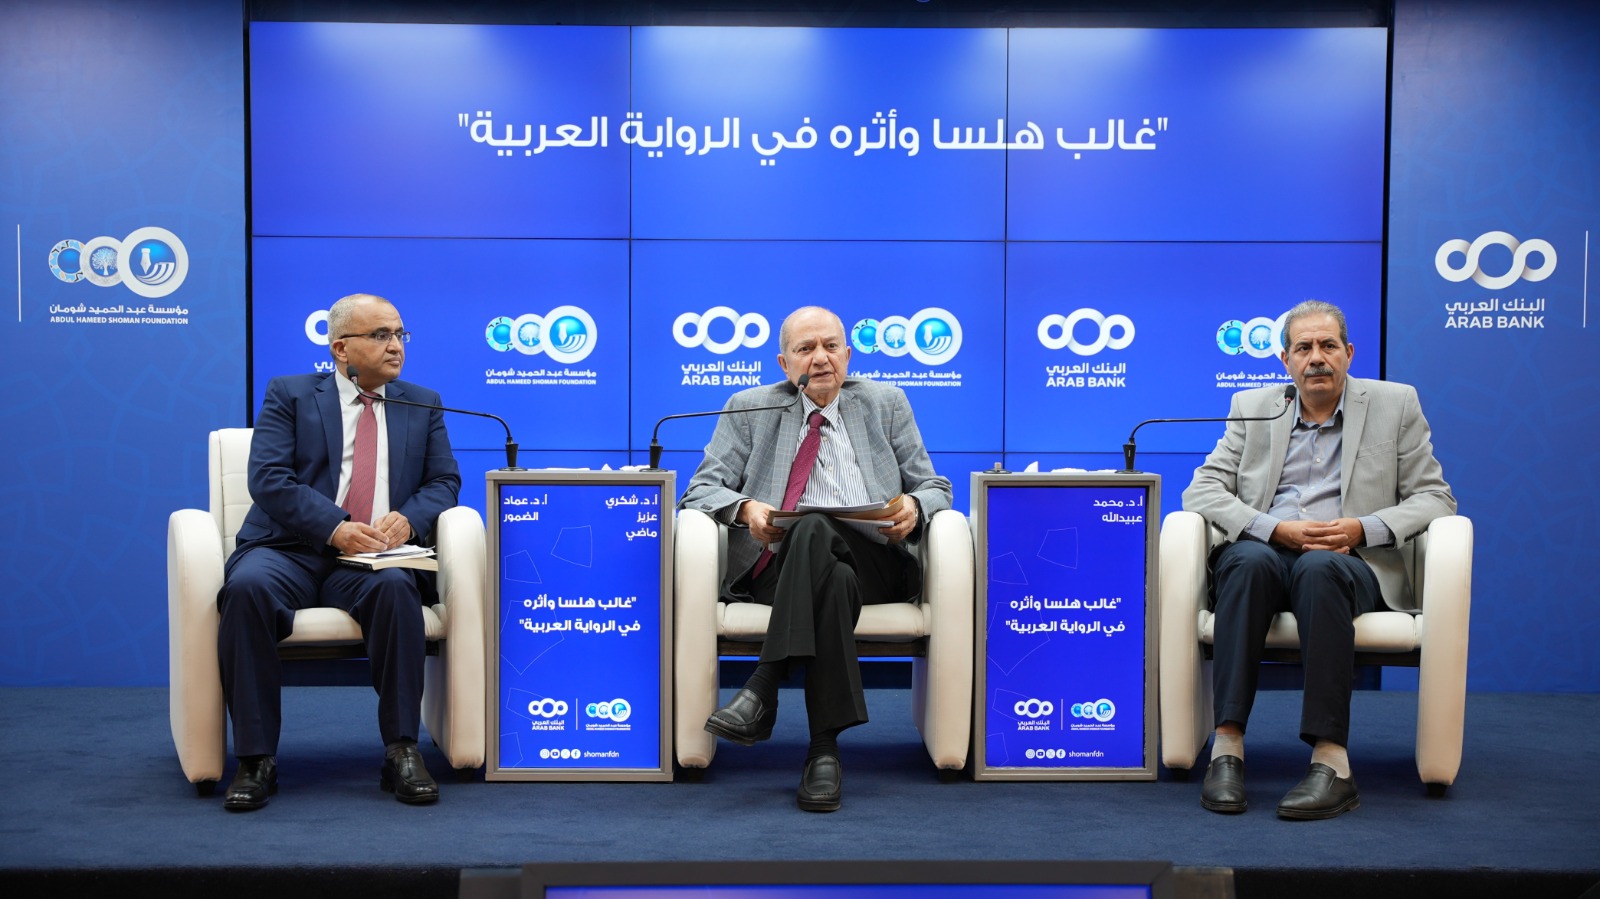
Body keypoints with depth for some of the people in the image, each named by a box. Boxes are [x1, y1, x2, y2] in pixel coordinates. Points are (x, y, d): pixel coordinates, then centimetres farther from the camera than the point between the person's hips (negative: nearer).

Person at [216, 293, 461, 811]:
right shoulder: (289, 394, 11)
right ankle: (256, 759, -24)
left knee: (395, 587, -34)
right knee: (248, 587, -34)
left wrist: (408, 518, -11)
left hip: (373, 557, 1)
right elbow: (268, 477, -3)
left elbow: (444, 481, 13)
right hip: (291, 550, -1)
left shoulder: (422, 404, 20)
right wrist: (335, 528, -18)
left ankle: (402, 752, -27)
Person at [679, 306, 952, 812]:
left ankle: (762, 694, -41)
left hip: (873, 564, 0)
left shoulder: (885, 404, 21)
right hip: (776, 567, 0)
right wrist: (744, 507, -13)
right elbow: (700, 490, 11)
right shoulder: (750, 409, 18)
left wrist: (915, 508, -7)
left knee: (816, 528, -36)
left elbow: (935, 488, 19)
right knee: (833, 580, -38)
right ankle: (823, 749, -40)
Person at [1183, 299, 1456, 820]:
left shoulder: (1395, 404, 13)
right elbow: (1203, 489, 6)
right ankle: (1227, 746, -40)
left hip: (1351, 563, -1)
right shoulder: (1252, 407, 15)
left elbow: (1434, 497, 8)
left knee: (1320, 567, -37)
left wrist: (1363, 528, -11)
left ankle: (1331, 758, -42)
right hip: (1265, 552, 1)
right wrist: (1276, 529, -11)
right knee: (1249, 559, -35)